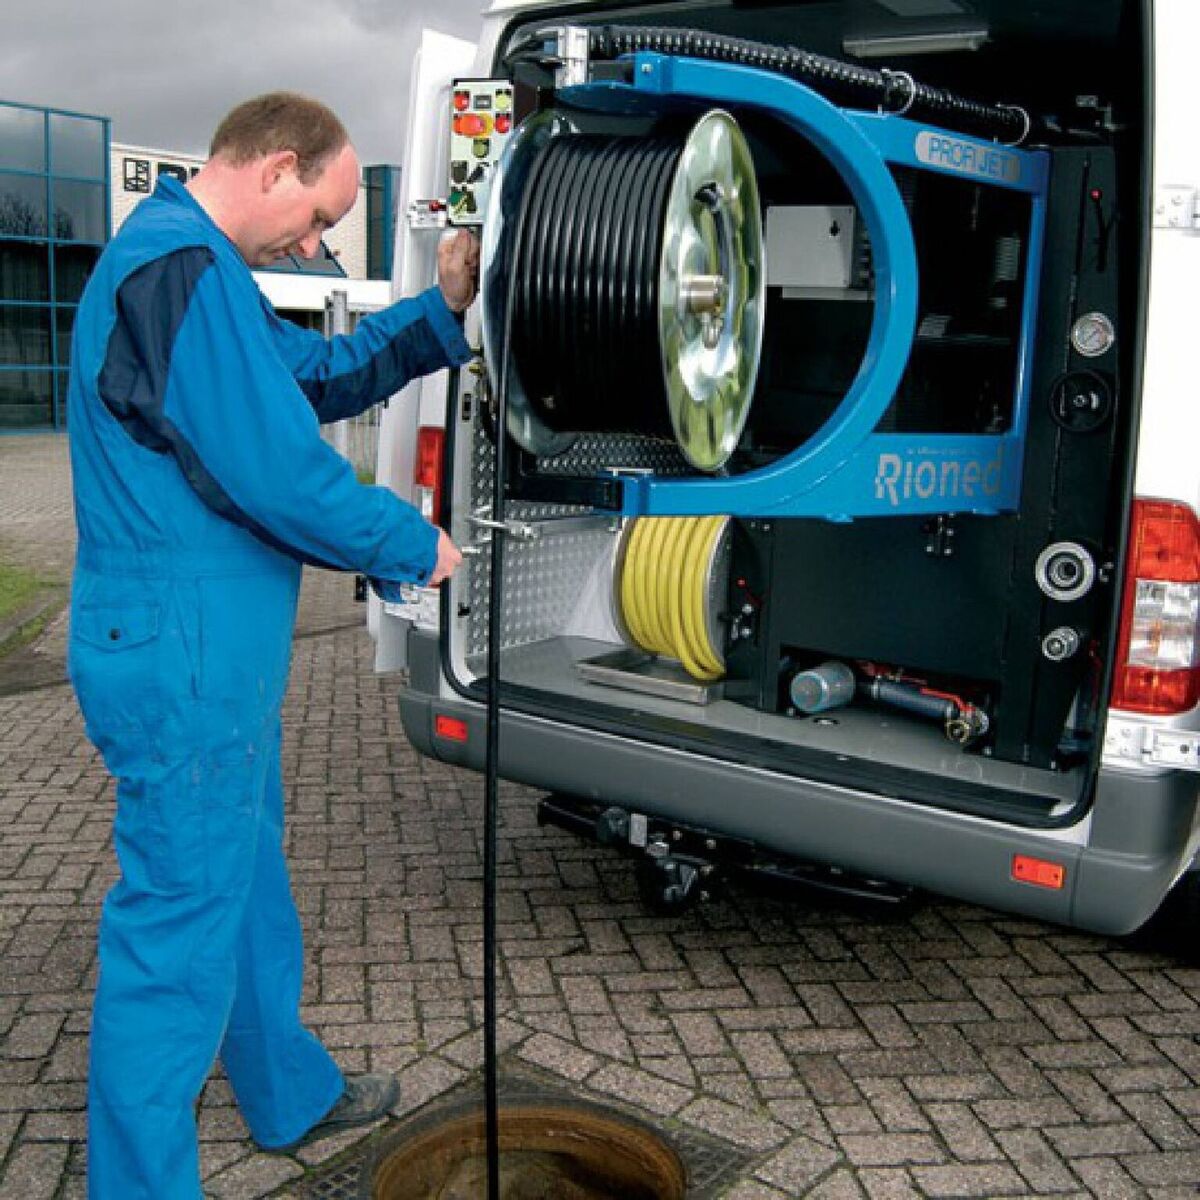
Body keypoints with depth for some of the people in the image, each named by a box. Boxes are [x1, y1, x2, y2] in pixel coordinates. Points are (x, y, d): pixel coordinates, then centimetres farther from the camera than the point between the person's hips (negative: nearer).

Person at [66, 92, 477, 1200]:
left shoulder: (189, 260, 16)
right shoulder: (183, 265, -18)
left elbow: (317, 373, 22)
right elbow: (274, 467, -23)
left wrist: (443, 313, 9)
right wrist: (413, 546, -9)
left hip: (207, 649, 12)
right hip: (183, 656, -12)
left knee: (245, 883, 23)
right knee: (180, 924, 0)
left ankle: (293, 1097, 43)